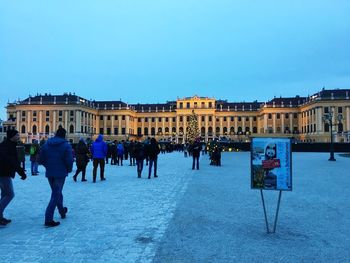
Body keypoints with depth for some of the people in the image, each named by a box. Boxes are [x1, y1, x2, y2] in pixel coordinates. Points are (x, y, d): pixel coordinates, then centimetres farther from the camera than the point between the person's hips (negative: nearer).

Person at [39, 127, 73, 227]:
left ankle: (62, 211, 39)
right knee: (56, 195, -2)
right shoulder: (66, 145, -9)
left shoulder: (46, 144, 5)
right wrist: (69, 169, 4)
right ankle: (48, 219, -8)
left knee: (56, 192, 22)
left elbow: (41, 160, 6)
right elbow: (69, 160, -14)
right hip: (61, 173, -5)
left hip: (49, 173, 6)